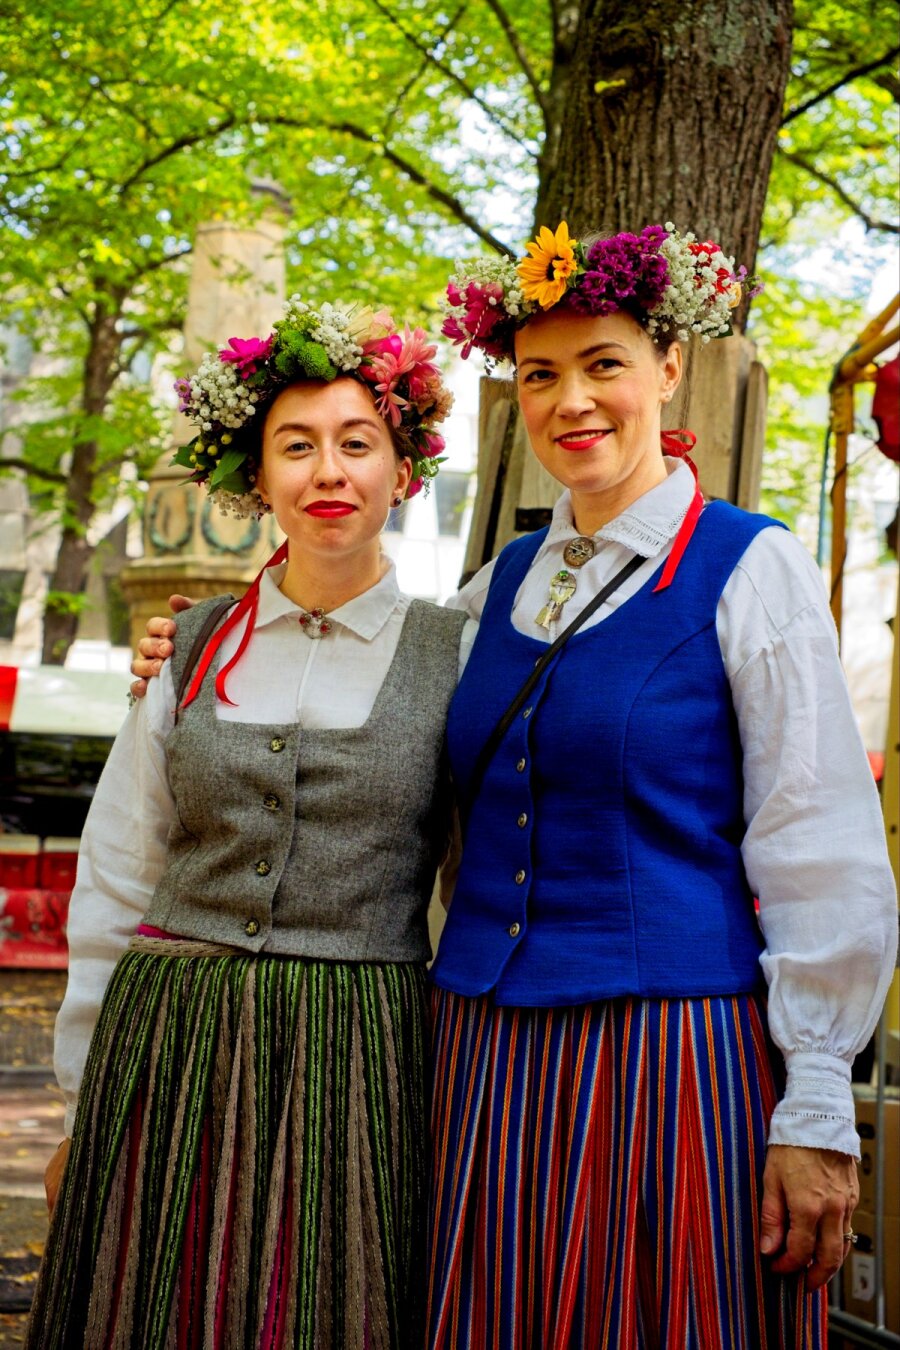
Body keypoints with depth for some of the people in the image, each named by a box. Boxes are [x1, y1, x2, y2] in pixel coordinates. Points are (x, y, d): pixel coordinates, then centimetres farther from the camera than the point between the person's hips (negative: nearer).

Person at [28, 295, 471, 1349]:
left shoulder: (452, 657, 2)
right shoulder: (194, 650, 7)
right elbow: (112, 886, 10)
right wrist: (82, 1110, 9)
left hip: (357, 1064, -1)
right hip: (166, 1056, 2)